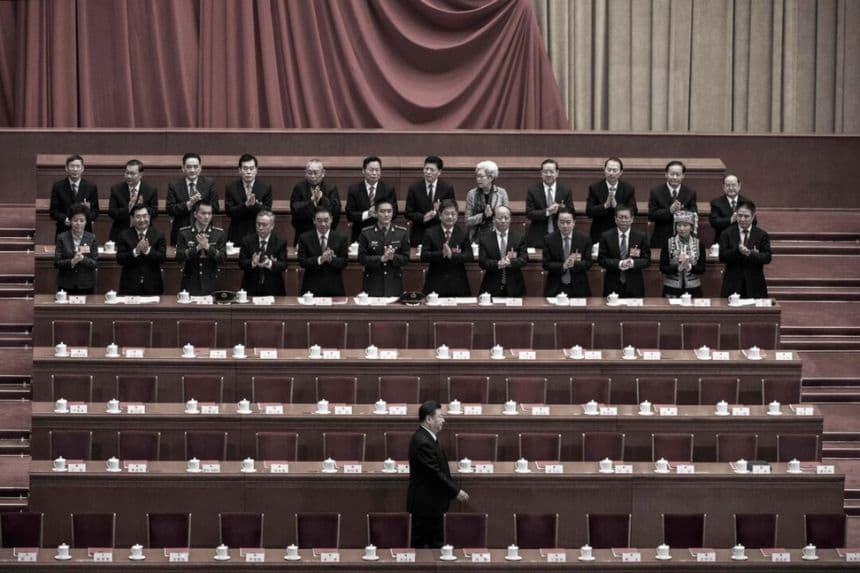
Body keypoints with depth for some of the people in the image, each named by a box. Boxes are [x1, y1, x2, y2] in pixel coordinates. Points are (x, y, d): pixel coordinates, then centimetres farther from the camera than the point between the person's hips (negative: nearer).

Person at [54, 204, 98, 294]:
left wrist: (82, 258, -21)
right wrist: (72, 262, -22)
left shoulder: (91, 238, 2)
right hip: (66, 286, 0)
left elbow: (95, 264, -2)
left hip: (86, 286, 0)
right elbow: (56, 263, -4)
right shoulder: (62, 238, 0)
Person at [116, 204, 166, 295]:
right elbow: (119, 259, -6)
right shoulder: (124, 235, 3)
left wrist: (148, 250, -23)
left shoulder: (158, 235, 3)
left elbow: (162, 258, -7)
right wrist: (135, 252, -21)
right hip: (130, 285, 0)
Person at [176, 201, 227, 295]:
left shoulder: (219, 233, 2)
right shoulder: (184, 233, 1)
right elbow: (179, 258, -8)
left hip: (211, 283, 0)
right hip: (191, 283, 0)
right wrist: (198, 247, -20)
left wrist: (207, 247, -20)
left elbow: (222, 258, -5)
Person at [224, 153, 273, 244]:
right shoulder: (231, 187, 3)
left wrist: (254, 204, -24)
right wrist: (245, 205, -22)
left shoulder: (266, 187, 2)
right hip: (237, 236, 0)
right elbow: (229, 211, -6)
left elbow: (267, 212, -5)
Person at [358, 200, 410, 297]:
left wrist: (393, 257, -16)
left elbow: (406, 259, 4)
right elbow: (362, 258, -4)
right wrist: (381, 259, -18)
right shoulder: (366, 233, 2)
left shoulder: (402, 233, 6)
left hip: (394, 283, 1)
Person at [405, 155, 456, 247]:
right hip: (419, 235, 0)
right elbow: (408, 213, 3)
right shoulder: (414, 188, 3)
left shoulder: (447, 188, 2)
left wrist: (439, 211, -17)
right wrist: (423, 217, -15)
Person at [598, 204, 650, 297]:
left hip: (634, 286, 0)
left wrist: (633, 263, -20)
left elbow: (647, 260, 0)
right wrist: (619, 264, -19)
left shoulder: (640, 237, 2)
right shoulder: (606, 236, 1)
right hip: (613, 286, 0)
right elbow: (601, 259, -3)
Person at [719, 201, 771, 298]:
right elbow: (722, 256, -4)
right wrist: (737, 250, -22)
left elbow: (767, 258, -4)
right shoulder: (727, 234, 6)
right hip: (732, 283, 0)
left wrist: (750, 254, -22)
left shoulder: (762, 235, 5)